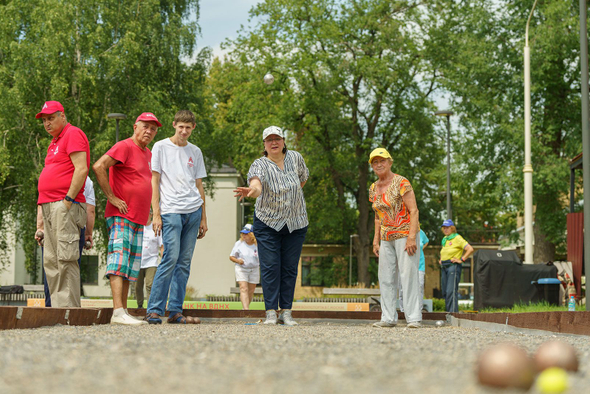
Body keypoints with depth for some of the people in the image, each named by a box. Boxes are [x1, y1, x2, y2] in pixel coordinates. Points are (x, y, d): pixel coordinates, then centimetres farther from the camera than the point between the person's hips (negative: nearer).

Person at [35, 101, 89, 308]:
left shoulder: (73, 134, -4)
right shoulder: (55, 141, 25)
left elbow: (81, 169, -15)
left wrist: (68, 200, -19)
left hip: (66, 206, -10)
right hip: (49, 206, 10)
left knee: (65, 259, -13)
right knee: (50, 260, 6)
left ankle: (69, 308, -15)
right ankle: (57, 307, 7)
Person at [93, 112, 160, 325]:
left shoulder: (148, 154, 19)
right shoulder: (125, 147, -8)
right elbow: (98, 167, -20)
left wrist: (149, 212, 21)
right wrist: (112, 197, -20)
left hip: (138, 220, 9)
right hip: (121, 217, -9)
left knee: (131, 267, 8)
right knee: (120, 260, -17)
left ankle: (124, 312, 10)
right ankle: (118, 312, -26)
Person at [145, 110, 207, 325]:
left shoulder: (195, 152, 16)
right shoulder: (161, 147, 5)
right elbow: (154, 182, 2)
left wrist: (203, 218, 15)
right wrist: (156, 214, -6)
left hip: (193, 211, 4)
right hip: (170, 211, -4)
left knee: (184, 263, 2)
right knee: (171, 258, -16)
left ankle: (175, 311, 5)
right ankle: (154, 310, -12)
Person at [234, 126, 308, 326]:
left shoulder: (295, 158, -1)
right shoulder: (259, 165, -14)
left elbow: (303, 178, 20)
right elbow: (257, 184, -36)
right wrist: (251, 191, -58)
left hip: (296, 222, 3)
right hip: (268, 223, -3)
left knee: (290, 268, 3)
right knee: (270, 267, -6)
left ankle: (286, 312, 7)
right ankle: (271, 312, -2)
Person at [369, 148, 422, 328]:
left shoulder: (401, 183, -9)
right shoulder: (374, 188, 11)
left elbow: (414, 211, -13)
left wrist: (411, 237, -21)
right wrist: (376, 241, 13)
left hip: (404, 234, -7)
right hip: (386, 237, 7)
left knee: (408, 275, -10)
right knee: (386, 278, 4)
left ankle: (414, 317, -8)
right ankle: (388, 317, 9)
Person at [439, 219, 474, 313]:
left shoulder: (457, 238, -6)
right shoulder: (444, 239, 18)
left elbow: (470, 249, -13)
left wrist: (461, 260, -14)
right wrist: (441, 259, 23)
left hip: (453, 266, -9)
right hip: (444, 267, 9)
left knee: (451, 291, -16)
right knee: (445, 292, 8)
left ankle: (453, 312, -20)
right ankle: (448, 311, 14)